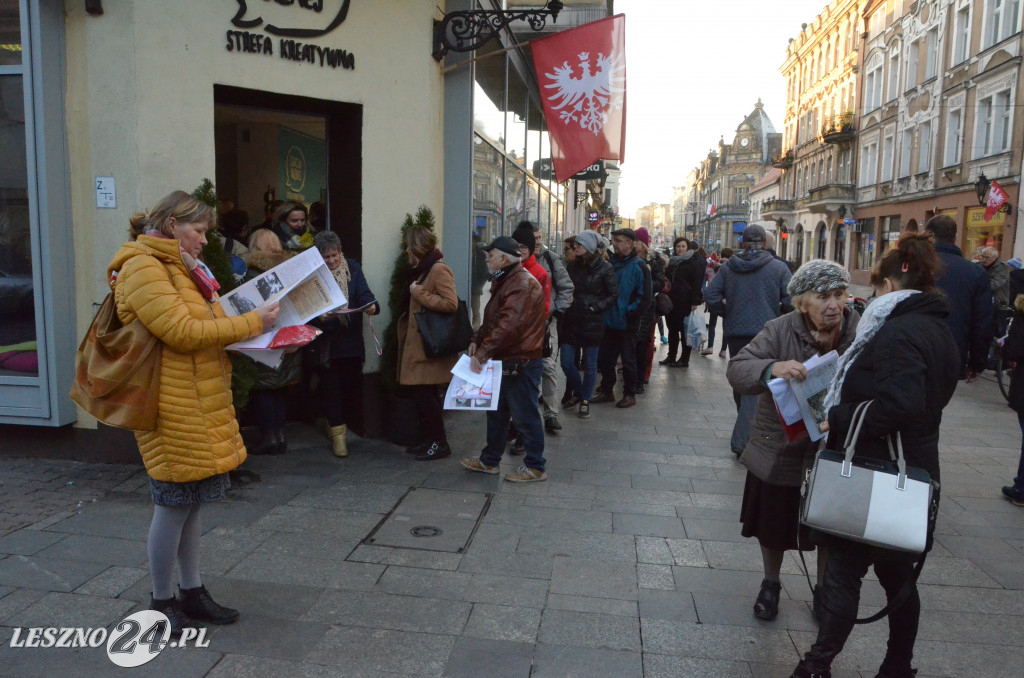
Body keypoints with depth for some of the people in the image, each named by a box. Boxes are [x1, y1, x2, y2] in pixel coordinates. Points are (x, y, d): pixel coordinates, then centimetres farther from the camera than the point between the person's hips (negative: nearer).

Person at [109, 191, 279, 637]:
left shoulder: (179, 269, 19)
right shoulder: (142, 269, -12)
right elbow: (182, 332, -20)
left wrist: (250, 329, 7)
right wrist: (251, 322, -16)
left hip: (203, 405, 9)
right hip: (173, 409, -9)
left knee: (191, 502, 14)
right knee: (174, 505, 1)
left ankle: (191, 592, 25)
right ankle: (161, 602, 17)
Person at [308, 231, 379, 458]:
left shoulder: (352, 268, 4)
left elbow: (364, 293, -8)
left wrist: (371, 306, -30)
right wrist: (320, 317, -27)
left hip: (351, 340, 3)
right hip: (325, 342, -2)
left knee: (353, 386, 8)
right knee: (331, 387, -1)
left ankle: (338, 426, 30)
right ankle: (338, 434, 7)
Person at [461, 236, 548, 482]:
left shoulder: (522, 284, -20)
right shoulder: (505, 281, 16)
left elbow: (508, 325, -31)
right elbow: (492, 319, 19)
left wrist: (483, 352, -30)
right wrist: (476, 340, 4)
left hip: (521, 363, -11)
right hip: (505, 361, 11)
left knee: (525, 416, 0)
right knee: (497, 413, 18)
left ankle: (535, 467, 13)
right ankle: (489, 461, 31)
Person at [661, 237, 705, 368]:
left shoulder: (693, 262, -6)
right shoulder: (673, 261, 15)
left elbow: (697, 283, -12)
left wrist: (694, 302, -19)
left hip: (685, 302, -7)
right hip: (672, 301, 7)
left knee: (685, 331, -1)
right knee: (672, 329, 11)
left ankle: (684, 359, 5)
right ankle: (671, 356, 19)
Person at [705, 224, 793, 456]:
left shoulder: (728, 267, 2)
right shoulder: (779, 268, -4)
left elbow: (711, 296, -6)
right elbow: (792, 300, -10)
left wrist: (727, 314, 8)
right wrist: (778, 314, 9)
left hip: (735, 332, 3)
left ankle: (746, 431, 33)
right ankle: (742, 439, -15)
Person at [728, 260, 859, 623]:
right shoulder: (781, 331, -14)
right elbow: (737, 369, -23)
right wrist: (773, 368, -42)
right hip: (780, 452, 0)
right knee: (773, 527, 17)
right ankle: (770, 584, 43)